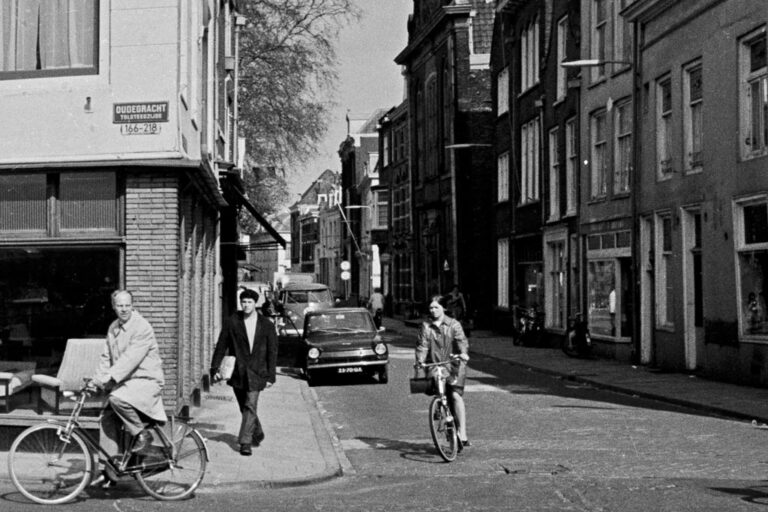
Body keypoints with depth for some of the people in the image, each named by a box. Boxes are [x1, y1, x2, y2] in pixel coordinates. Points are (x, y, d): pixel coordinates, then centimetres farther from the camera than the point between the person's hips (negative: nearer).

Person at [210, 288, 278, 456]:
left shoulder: (266, 325, 1)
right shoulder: (231, 323, 1)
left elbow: (272, 352, 4)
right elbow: (221, 346, 4)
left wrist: (270, 376, 0)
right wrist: (215, 368, -2)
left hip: (255, 373, -2)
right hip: (237, 372, 2)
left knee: (250, 407, -11)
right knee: (245, 408, 11)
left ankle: (245, 442, -8)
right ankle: (258, 434, 33)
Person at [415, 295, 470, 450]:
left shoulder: (453, 324, 4)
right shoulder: (425, 327, 8)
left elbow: (461, 340, -9)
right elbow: (422, 345, -1)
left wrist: (463, 353, -29)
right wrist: (419, 360, -18)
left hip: (453, 365, -3)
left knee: (456, 395, -18)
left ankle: (462, 433, -20)